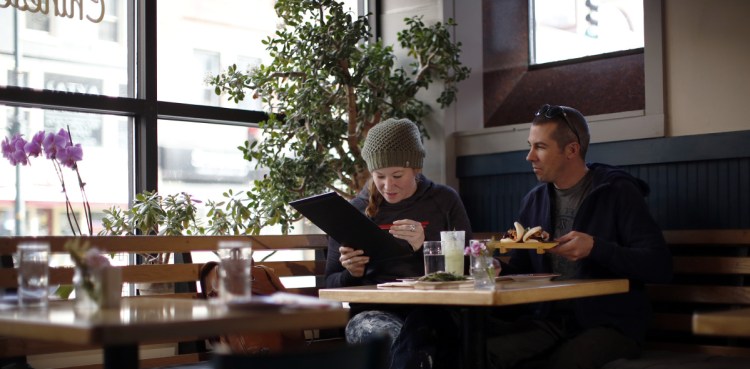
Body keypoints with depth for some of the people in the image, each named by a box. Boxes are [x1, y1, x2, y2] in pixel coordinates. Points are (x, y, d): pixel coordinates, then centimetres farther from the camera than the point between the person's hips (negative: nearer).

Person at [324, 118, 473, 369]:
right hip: (373, 311, 0)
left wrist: (425, 247, -13)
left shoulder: (445, 201, 9)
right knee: (411, 341, -35)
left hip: (432, 308, 0)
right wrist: (351, 274, -7)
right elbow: (332, 284, 16)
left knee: (414, 332, -36)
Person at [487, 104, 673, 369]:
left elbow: (660, 266, -11)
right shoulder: (534, 201, 12)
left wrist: (595, 248, -23)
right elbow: (520, 271, 18)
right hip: (548, 320, 4)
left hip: (609, 324, -4)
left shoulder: (618, 192, -4)